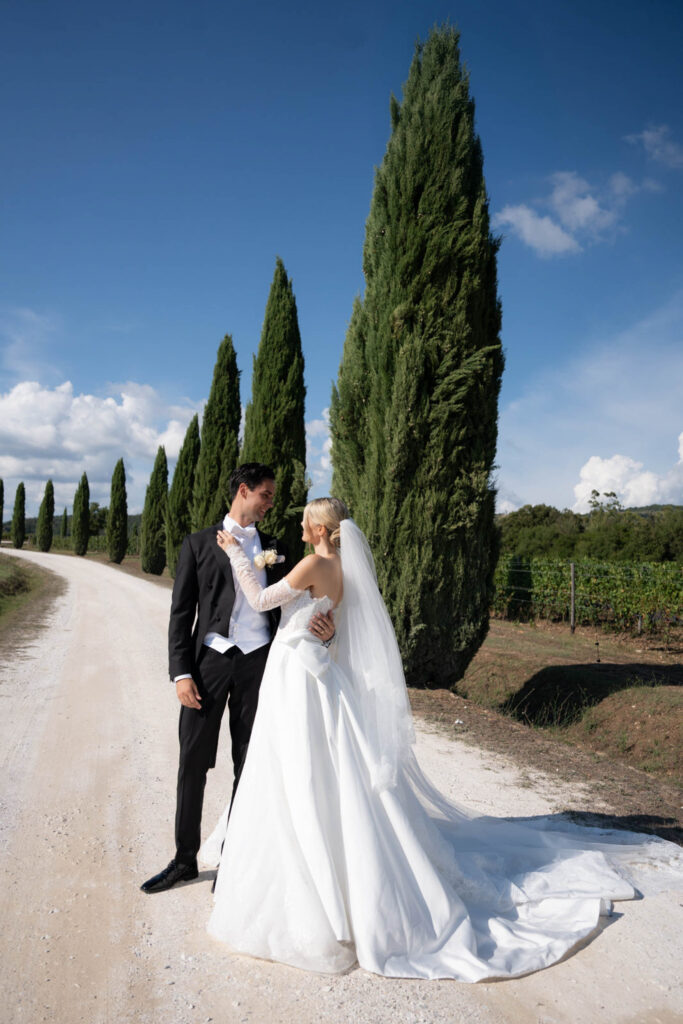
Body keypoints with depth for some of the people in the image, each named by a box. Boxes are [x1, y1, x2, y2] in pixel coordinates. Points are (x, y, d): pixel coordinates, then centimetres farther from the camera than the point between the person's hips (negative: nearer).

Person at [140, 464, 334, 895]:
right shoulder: (199, 544, 5)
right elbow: (181, 613, 1)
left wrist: (323, 629, -10)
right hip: (210, 660, -1)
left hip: (258, 662, 2)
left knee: (249, 765, 9)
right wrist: (181, 673, -8)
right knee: (193, 763, 5)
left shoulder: (275, 548, 11)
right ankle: (185, 859, 23)